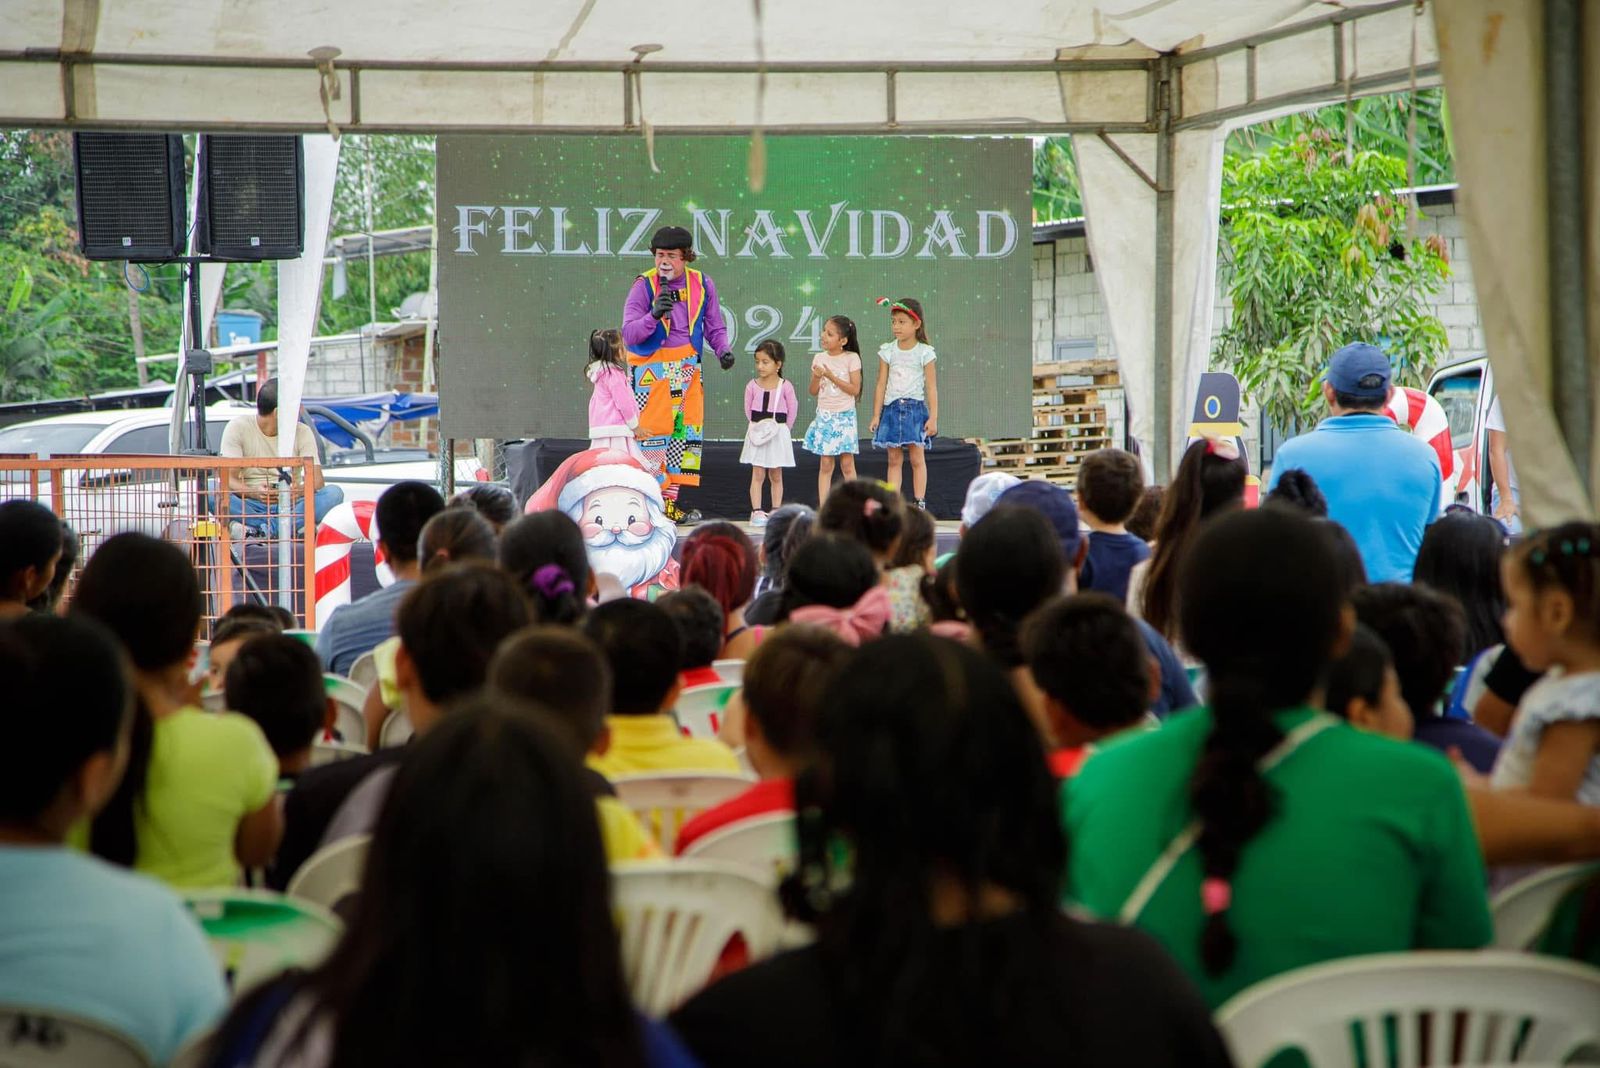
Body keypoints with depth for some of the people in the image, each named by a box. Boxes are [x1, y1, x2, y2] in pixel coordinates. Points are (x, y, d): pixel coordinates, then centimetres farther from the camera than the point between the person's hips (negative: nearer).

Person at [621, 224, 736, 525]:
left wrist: (723, 350, -9)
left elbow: (714, 327, 11)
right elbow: (628, 334, -16)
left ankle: (670, 501, 14)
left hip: (688, 370, 5)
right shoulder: (644, 286, -9)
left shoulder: (702, 285, 2)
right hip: (652, 370, -5)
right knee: (652, 434, -10)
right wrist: (654, 315, -33)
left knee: (686, 434, 6)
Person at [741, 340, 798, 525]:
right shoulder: (753, 386, -4)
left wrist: (782, 427, 4)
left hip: (778, 435, 0)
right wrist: (758, 424, 3)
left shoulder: (785, 386, -7)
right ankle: (756, 512, -1)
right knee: (758, 474, -1)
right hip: (757, 434, 0)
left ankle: (776, 511, 13)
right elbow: (748, 409, 5)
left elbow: (792, 410, 1)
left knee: (776, 476, 9)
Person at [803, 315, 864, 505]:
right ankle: (822, 507, 2)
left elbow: (854, 389, -10)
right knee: (825, 464, 2)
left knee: (847, 464, -2)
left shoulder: (851, 358, -6)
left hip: (844, 416, -3)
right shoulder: (819, 358, 5)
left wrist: (832, 376, -15)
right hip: (824, 416, 3)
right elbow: (814, 391, 8)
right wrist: (817, 377, -12)